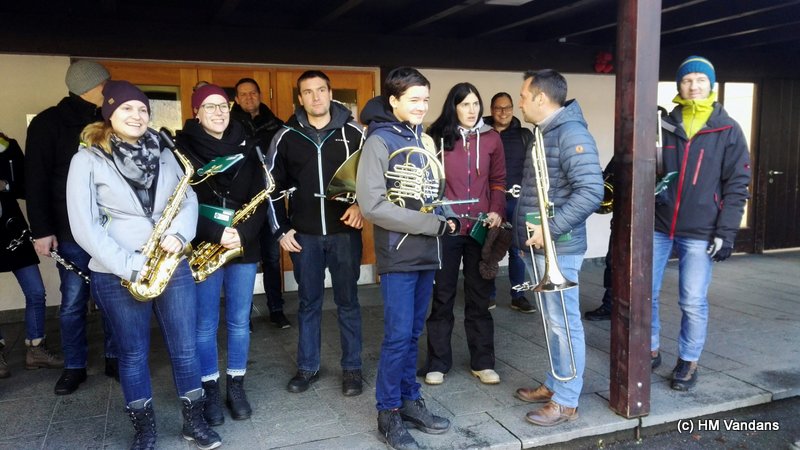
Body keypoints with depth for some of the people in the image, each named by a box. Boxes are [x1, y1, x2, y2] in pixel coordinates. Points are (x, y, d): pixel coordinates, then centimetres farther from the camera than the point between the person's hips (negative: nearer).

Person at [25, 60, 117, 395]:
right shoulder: (48, 123, -2)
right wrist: (41, 229, -11)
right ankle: (74, 367, 18)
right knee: (73, 301, 4)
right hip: (71, 230, -3)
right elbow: (36, 180, -5)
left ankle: (114, 359, 22)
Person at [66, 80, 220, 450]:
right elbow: (84, 227, -11)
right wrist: (131, 266, -17)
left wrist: (179, 234, -15)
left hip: (173, 266, 3)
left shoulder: (163, 152, 7)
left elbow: (189, 198, 6)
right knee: (133, 354, 11)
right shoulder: (88, 159, -5)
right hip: (118, 274, -3)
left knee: (185, 348, 8)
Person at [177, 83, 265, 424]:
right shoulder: (184, 149, -3)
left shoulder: (245, 148, 6)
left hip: (244, 247, 3)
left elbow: (260, 200, 2)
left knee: (239, 321, 10)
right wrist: (216, 233, -19)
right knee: (205, 324, 6)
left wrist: (243, 233, -13)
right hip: (203, 248, -2)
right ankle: (211, 391, 20)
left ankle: (236, 387, 24)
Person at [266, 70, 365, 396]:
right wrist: (281, 229, 2)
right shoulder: (286, 137, 2)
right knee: (308, 302, 11)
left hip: (344, 231, -1)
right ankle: (307, 367, 25)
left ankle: (352, 367, 20)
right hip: (304, 235, 1)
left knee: (347, 301, 7)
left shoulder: (353, 132, -1)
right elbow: (273, 185, 7)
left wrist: (362, 205, -11)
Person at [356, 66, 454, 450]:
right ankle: (388, 413, 14)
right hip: (399, 256, -6)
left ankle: (409, 400, 27)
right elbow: (372, 205, -19)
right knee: (398, 337, -1)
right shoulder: (379, 142, -10)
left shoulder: (424, 139, 11)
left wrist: (444, 219, 1)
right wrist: (433, 224, -18)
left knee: (413, 333, 14)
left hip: (425, 253, 6)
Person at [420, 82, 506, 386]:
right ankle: (438, 363, 19)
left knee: (479, 296, 11)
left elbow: (498, 181, 10)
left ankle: (482, 362, 22)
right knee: (442, 296, 8)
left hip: (481, 228, 2)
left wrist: (496, 212, -4)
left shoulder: (491, 138, 5)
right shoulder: (436, 137, -2)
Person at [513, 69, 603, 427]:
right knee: (552, 323, 19)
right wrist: (529, 230, 11)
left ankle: (566, 401, 12)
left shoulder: (571, 133, -15)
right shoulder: (543, 134, 15)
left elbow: (591, 191, -25)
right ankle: (554, 385, 32)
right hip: (538, 247, 10)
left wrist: (551, 229, -23)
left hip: (557, 249, -10)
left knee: (564, 324, 1)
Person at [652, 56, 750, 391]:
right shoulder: (664, 125, 6)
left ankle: (688, 362, 19)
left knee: (693, 302, 1)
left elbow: (737, 184, -1)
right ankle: (650, 349, 26)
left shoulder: (728, 130, 1)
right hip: (657, 226, 3)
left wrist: (726, 232, -8)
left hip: (699, 232, -2)